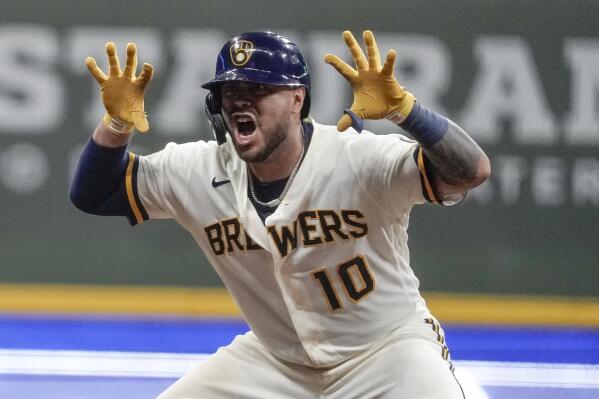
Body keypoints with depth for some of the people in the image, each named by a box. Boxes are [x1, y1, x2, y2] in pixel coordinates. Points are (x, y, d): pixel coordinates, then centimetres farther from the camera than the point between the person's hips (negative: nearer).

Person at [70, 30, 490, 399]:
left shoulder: (359, 159, -24)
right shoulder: (200, 173, -9)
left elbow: (472, 171, -36)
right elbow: (93, 196, -3)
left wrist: (401, 108, -51)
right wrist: (117, 124, -21)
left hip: (386, 346, -4)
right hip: (275, 357, 4)